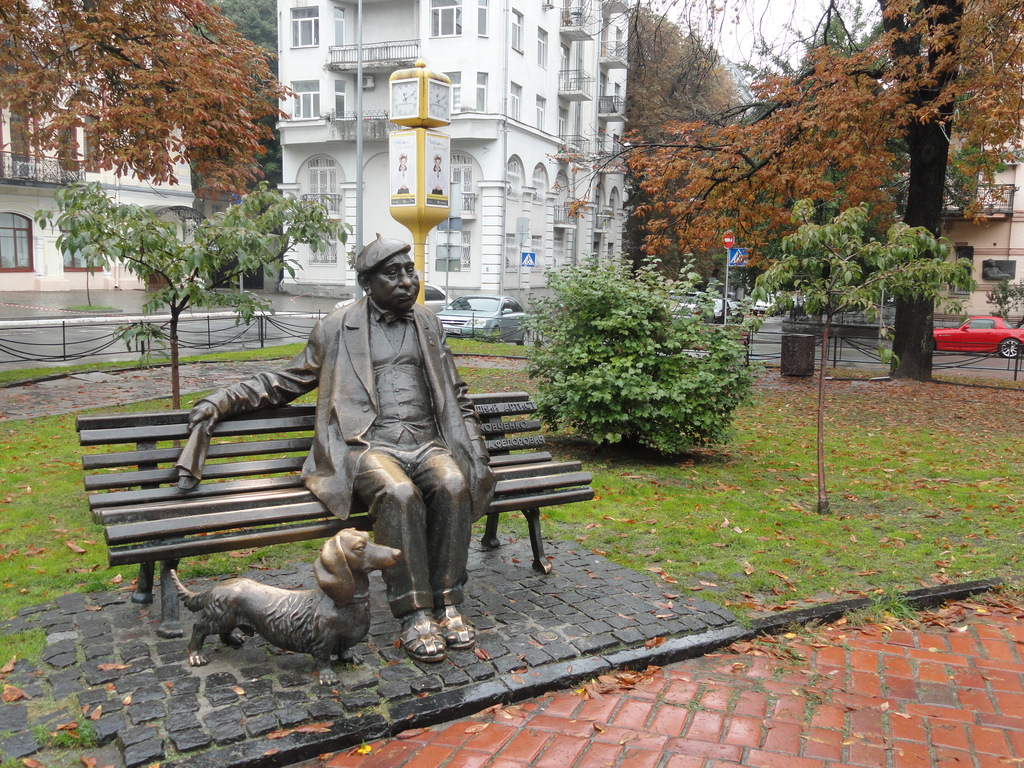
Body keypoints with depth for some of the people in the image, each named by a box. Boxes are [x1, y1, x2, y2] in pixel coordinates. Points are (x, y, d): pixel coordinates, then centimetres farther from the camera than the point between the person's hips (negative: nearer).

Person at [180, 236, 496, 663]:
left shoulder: (428, 324, 20)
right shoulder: (337, 328, 10)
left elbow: (456, 398, 23)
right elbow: (288, 382, 19)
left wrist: (476, 455, 11)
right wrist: (224, 400, 7)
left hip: (426, 442, 3)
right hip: (368, 446, -3)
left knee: (454, 485, -32)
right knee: (399, 493, -36)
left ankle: (447, 604, -19)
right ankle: (415, 615, -25)